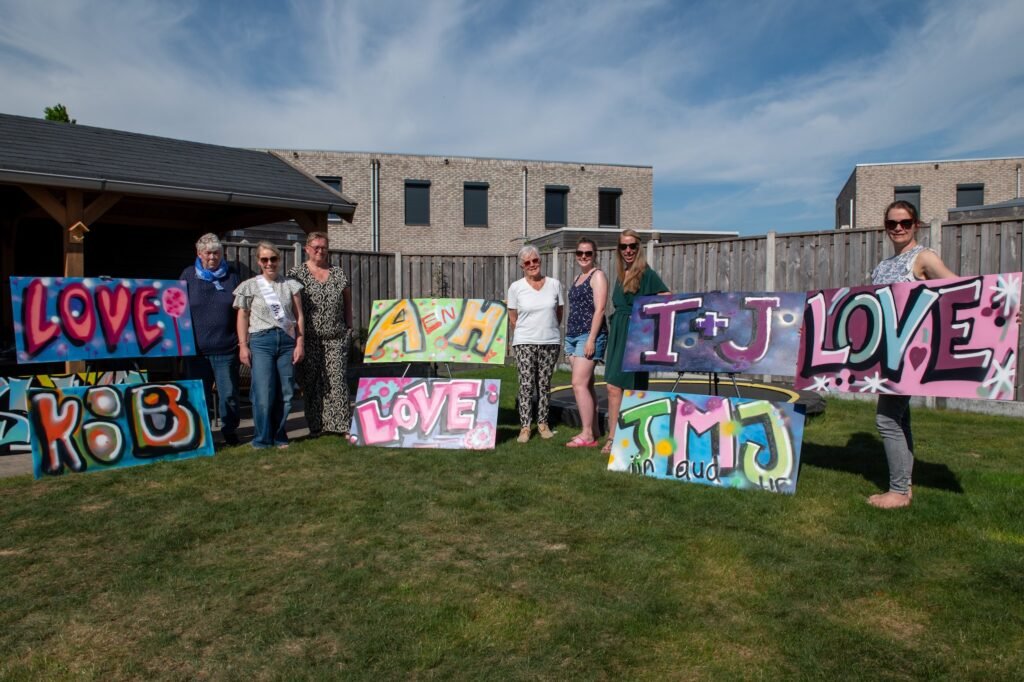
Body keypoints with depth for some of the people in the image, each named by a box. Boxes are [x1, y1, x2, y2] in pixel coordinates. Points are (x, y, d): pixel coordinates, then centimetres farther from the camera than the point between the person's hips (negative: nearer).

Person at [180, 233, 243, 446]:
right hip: (196, 348, 1)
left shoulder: (232, 275, 6)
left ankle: (230, 431, 19)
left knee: (229, 394, 3)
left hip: (226, 348, -1)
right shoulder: (189, 275, 7)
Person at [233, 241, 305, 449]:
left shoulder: (290, 285, 11)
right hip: (261, 341, -2)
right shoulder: (250, 286, 8)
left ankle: (280, 437, 15)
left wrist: (299, 344, 3)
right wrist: (243, 345, -1)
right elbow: (243, 317, 7)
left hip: (287, 340, 2)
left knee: (285, 393, 2)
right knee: (264, 394, -8)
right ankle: (262, 440, 4)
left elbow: (299, 316, 10)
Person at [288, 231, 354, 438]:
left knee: (337, 380, -3)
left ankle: (343, 425, 0)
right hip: (309, 339, -1)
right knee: (310, 383, 3)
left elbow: (347, 301, 16)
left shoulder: (338, 273, 11)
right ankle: (316, 426, 13)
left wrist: (348, 327, 8)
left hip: (336, 338, 1)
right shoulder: (296, 274, 3)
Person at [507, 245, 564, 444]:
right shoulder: (516, 287, 0)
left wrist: (549, 330, 11)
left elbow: (559, 313, 12)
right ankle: (525, 427, 1)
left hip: (550, 342, 2)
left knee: (544, 384, 8)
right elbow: (513, 319, 7)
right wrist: (528, 333, 9)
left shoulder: (554, 284, 4)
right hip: (525, 343, -1)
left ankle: (543, 423, 18)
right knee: (526, 384, -4)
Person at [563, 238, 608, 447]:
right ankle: (590, 430, 16)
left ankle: (588, 435, -9)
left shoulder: (597, 276, -5)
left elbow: (599, 309, -14)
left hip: (589, 335, -8)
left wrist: (591, 338, -20)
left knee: (579, 384, -13)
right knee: (586, 384, 10)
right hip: (573, 335, 8)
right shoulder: (578, 277, 19)